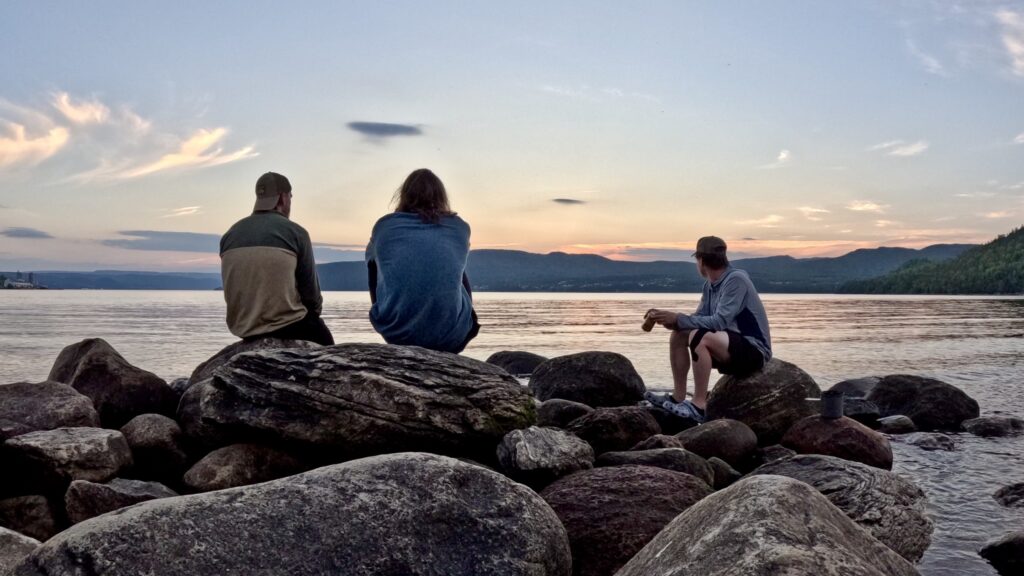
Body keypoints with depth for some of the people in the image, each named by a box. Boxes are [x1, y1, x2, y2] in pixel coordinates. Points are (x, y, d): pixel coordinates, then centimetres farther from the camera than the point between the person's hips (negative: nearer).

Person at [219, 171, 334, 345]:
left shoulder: (229, 236, 5)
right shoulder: (296, 233, -9)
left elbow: (232, 290, 8)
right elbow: (310, 288, -6)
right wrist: (314, 311, 14)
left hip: (243, 330, 5)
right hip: (288, 327, -5)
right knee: (325, 341, 24)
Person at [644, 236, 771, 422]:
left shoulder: (735, 279, -18)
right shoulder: (710, 285, 7)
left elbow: (719, 322, -26)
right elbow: (699, 318, 6)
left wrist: (678, 319, -23)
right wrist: (671, 319, -11)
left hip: (754, 350, -9)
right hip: (731, 347, 9)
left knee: (699, 337, -31)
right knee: (679, 334, 3)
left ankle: (699, 406, -27)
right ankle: (678, 398, 1)